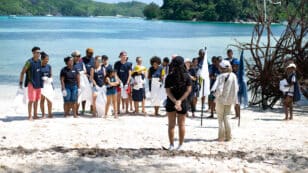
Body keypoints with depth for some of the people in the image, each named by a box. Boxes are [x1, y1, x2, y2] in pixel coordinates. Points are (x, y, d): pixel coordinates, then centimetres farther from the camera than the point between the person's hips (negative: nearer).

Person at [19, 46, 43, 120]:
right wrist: (20, 83, -13)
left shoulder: (39, 61, 7)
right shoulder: (29, 62, -12)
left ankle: (35, 115, 18)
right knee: (31, 100, -5)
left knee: (36, 100, 10)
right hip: (31, 84, -7)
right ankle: (30, 116, 2)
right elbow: (22, 72, -10)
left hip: (38, 84, 7)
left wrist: (41, 82, 19)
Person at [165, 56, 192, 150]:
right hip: (183, 103, 0)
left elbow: (168, 91, -12)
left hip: (170, 103, 0)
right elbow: (188, 90, -11)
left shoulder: (169, 77, -8)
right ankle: (180, 145, 14)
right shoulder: (186, 76, -6)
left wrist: (175, 101, -17)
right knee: (181, 124, 11)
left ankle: (171, 145, 11)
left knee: (171, 124, 10)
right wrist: (180, 101, -14)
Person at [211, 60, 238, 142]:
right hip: (230, 100, 6)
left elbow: (219, 89, -22)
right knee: (225, 117, 17)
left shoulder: (221, 76, -18)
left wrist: (216, 95, -4)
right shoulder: (233, 76, 1)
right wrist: (232, 96, 12)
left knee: (220, 118, 6)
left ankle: (221, 137, 9)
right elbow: (236, 88, 5)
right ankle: (228, 136, 18)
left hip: (221, 99, -6)